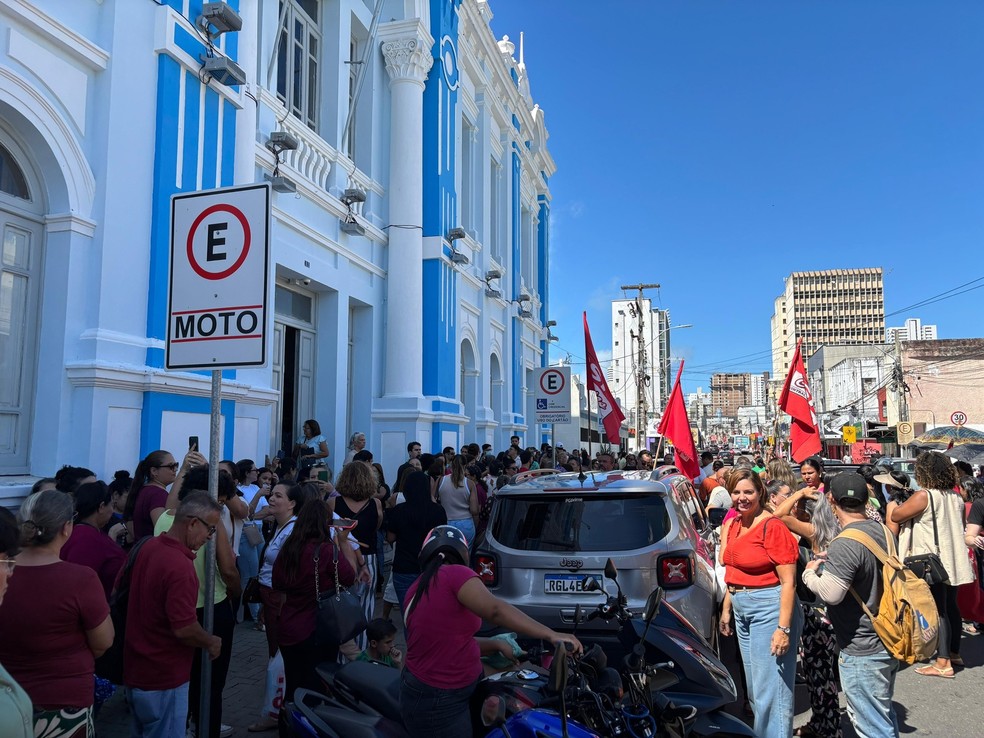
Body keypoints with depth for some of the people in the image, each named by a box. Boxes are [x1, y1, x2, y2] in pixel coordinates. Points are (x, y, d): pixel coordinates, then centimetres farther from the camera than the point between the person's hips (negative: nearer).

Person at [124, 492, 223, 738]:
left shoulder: (148, 547, -1)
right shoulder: (180, 566, -29)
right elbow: (184, 629, -28)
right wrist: (211, 642, -10)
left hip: (136, 667, 9)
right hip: (162, 676, -9)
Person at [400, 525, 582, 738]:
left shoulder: (417, 589, 8)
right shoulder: (455, 574, -17)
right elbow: (495, 610, -32)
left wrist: (498, 644, 8)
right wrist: (550, 635, -30)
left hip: (423, 691, 8)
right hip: (439, 705, -8)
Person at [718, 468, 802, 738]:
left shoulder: (772, 527, -15)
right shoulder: (733, 526, 8)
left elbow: (788, 581, -17)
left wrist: (784, 628, -21)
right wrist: (726, 610, 17)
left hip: (768, 608, -8)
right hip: (741, 610, 8)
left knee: (770, 690, -2)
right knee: (754, 687, 19)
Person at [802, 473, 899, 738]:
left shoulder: (845, 544, -25)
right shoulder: (884, 531, 2)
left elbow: (831, 593, -28)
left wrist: (809, 572, -10)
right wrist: (830, 562, 11)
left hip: (862, 651, -9)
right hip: (889, 643, 9)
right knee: (885, 714, 25)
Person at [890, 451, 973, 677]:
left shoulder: (923, 496, -19)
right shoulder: (955, 497, 7)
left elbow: (895, 516, -13)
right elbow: (960, 526, 20)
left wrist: (903, 503, 4)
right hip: (953, 561, 8)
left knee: (937, 610, -2)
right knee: (951, 607, 18)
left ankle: (943, 663, 2)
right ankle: (954, 653, 30)